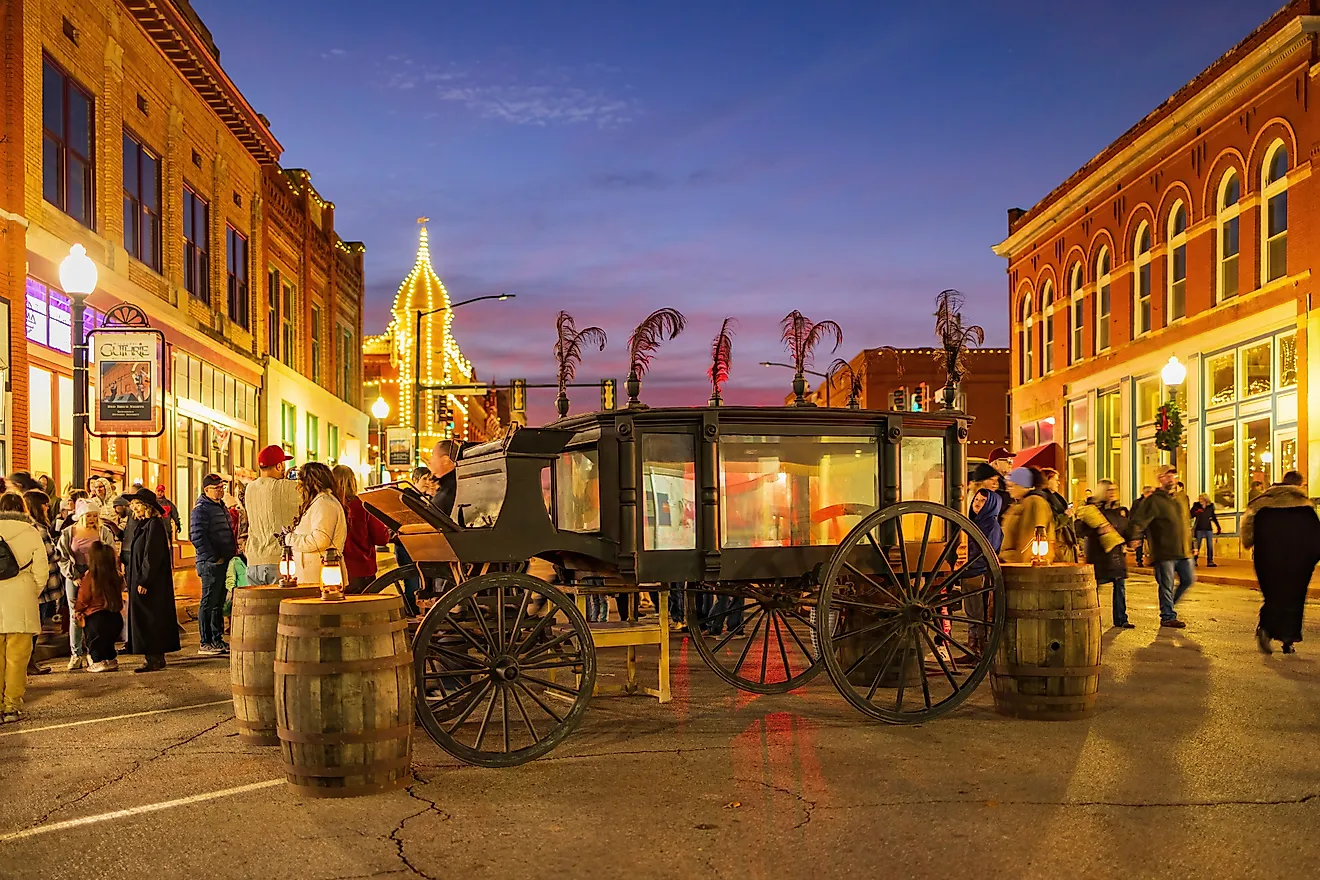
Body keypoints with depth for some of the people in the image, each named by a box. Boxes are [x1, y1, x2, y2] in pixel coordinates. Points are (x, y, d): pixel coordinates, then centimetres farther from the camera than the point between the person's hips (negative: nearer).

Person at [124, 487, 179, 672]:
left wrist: (144, 581, -22)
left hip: (152, 582, -10)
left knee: (149, 620, -7)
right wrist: (129, 574, 13)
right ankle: (154, 657, 17)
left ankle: (154, 659, -2)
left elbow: (152, 555, -21)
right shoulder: (140, 524, 15)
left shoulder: (154, 525, -15)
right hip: (140, 580, 10)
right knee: (141, 619, 12)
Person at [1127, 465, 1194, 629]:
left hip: (1183, 551, 7)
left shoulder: (1182, 499, 15)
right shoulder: (1154, 500, -7)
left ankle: (1168, 605, 28)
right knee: (1167, 585, -1)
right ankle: (1168, 617, 10)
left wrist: (1190, 545, 22)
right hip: (1164, 552, -7)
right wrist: (1134, 537, -29)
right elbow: (1138, 521, -15)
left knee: (1189, 579, 10)